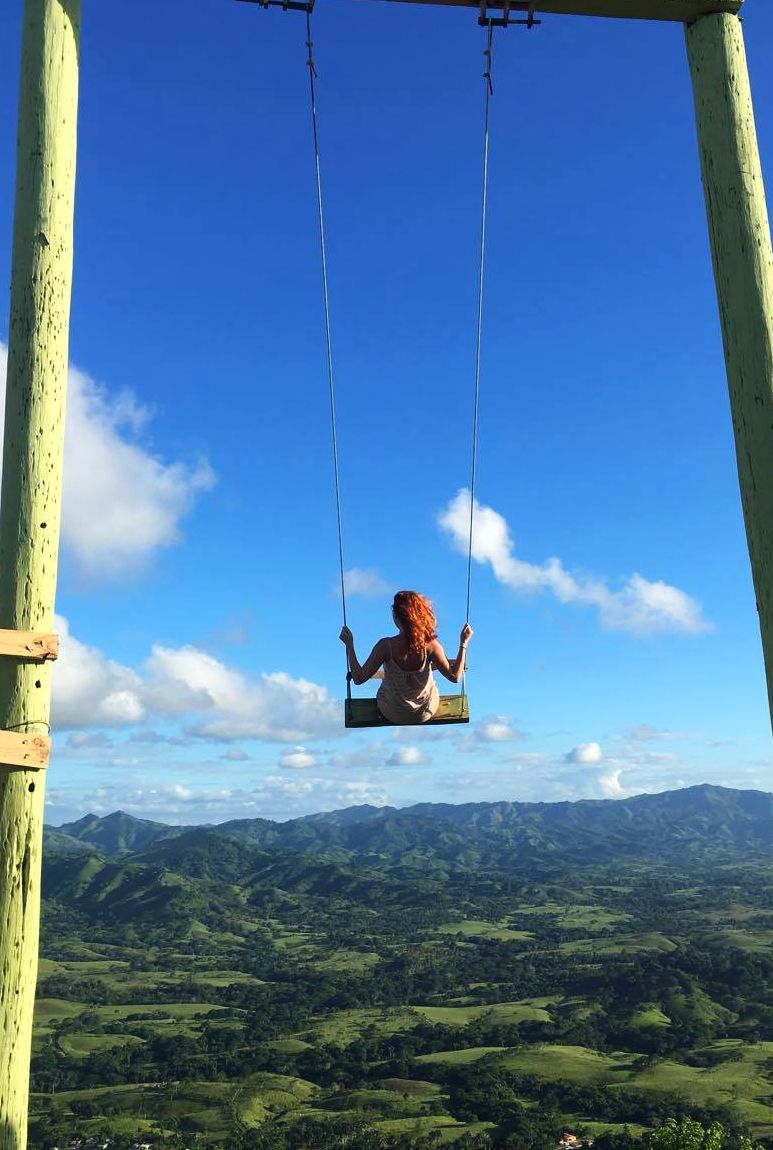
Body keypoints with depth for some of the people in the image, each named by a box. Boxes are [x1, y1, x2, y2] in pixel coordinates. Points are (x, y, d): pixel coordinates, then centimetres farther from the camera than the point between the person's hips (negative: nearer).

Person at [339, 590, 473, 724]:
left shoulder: (385, 646, -30)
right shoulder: (430, 645, -27)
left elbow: (359, 678, -22)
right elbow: (455, 677, -19)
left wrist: (349, 644, -15)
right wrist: (464, 643, -13)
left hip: (393, 714, -1)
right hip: (426, 712, 1)